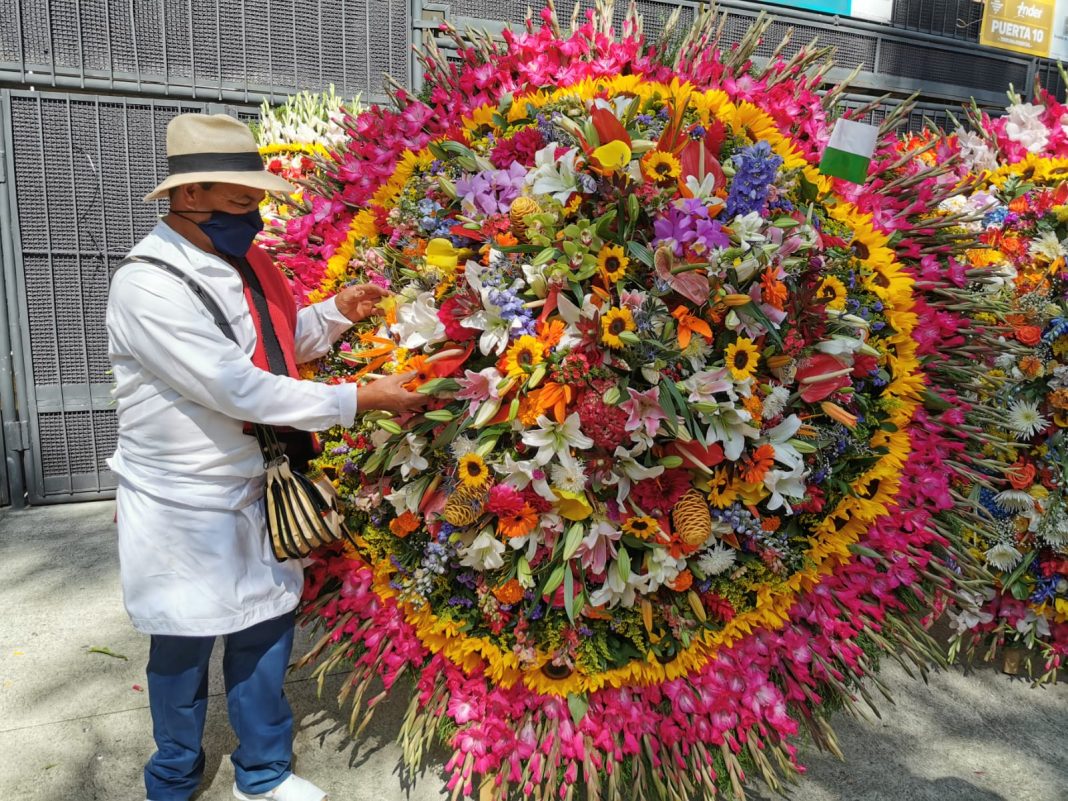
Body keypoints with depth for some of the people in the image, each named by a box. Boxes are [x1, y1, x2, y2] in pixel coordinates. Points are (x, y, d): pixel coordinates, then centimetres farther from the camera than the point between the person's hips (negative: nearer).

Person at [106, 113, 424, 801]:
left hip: (253, 490, 7)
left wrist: (336, 313, -4)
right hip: (183, 505, -6)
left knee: (266, 629, 15)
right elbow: (238, 389, -28)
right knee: (185, 647, 12)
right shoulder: (147, 285, -21)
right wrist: (358, 400, -24)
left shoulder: (243, 262, 3)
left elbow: (282, 344, 14)